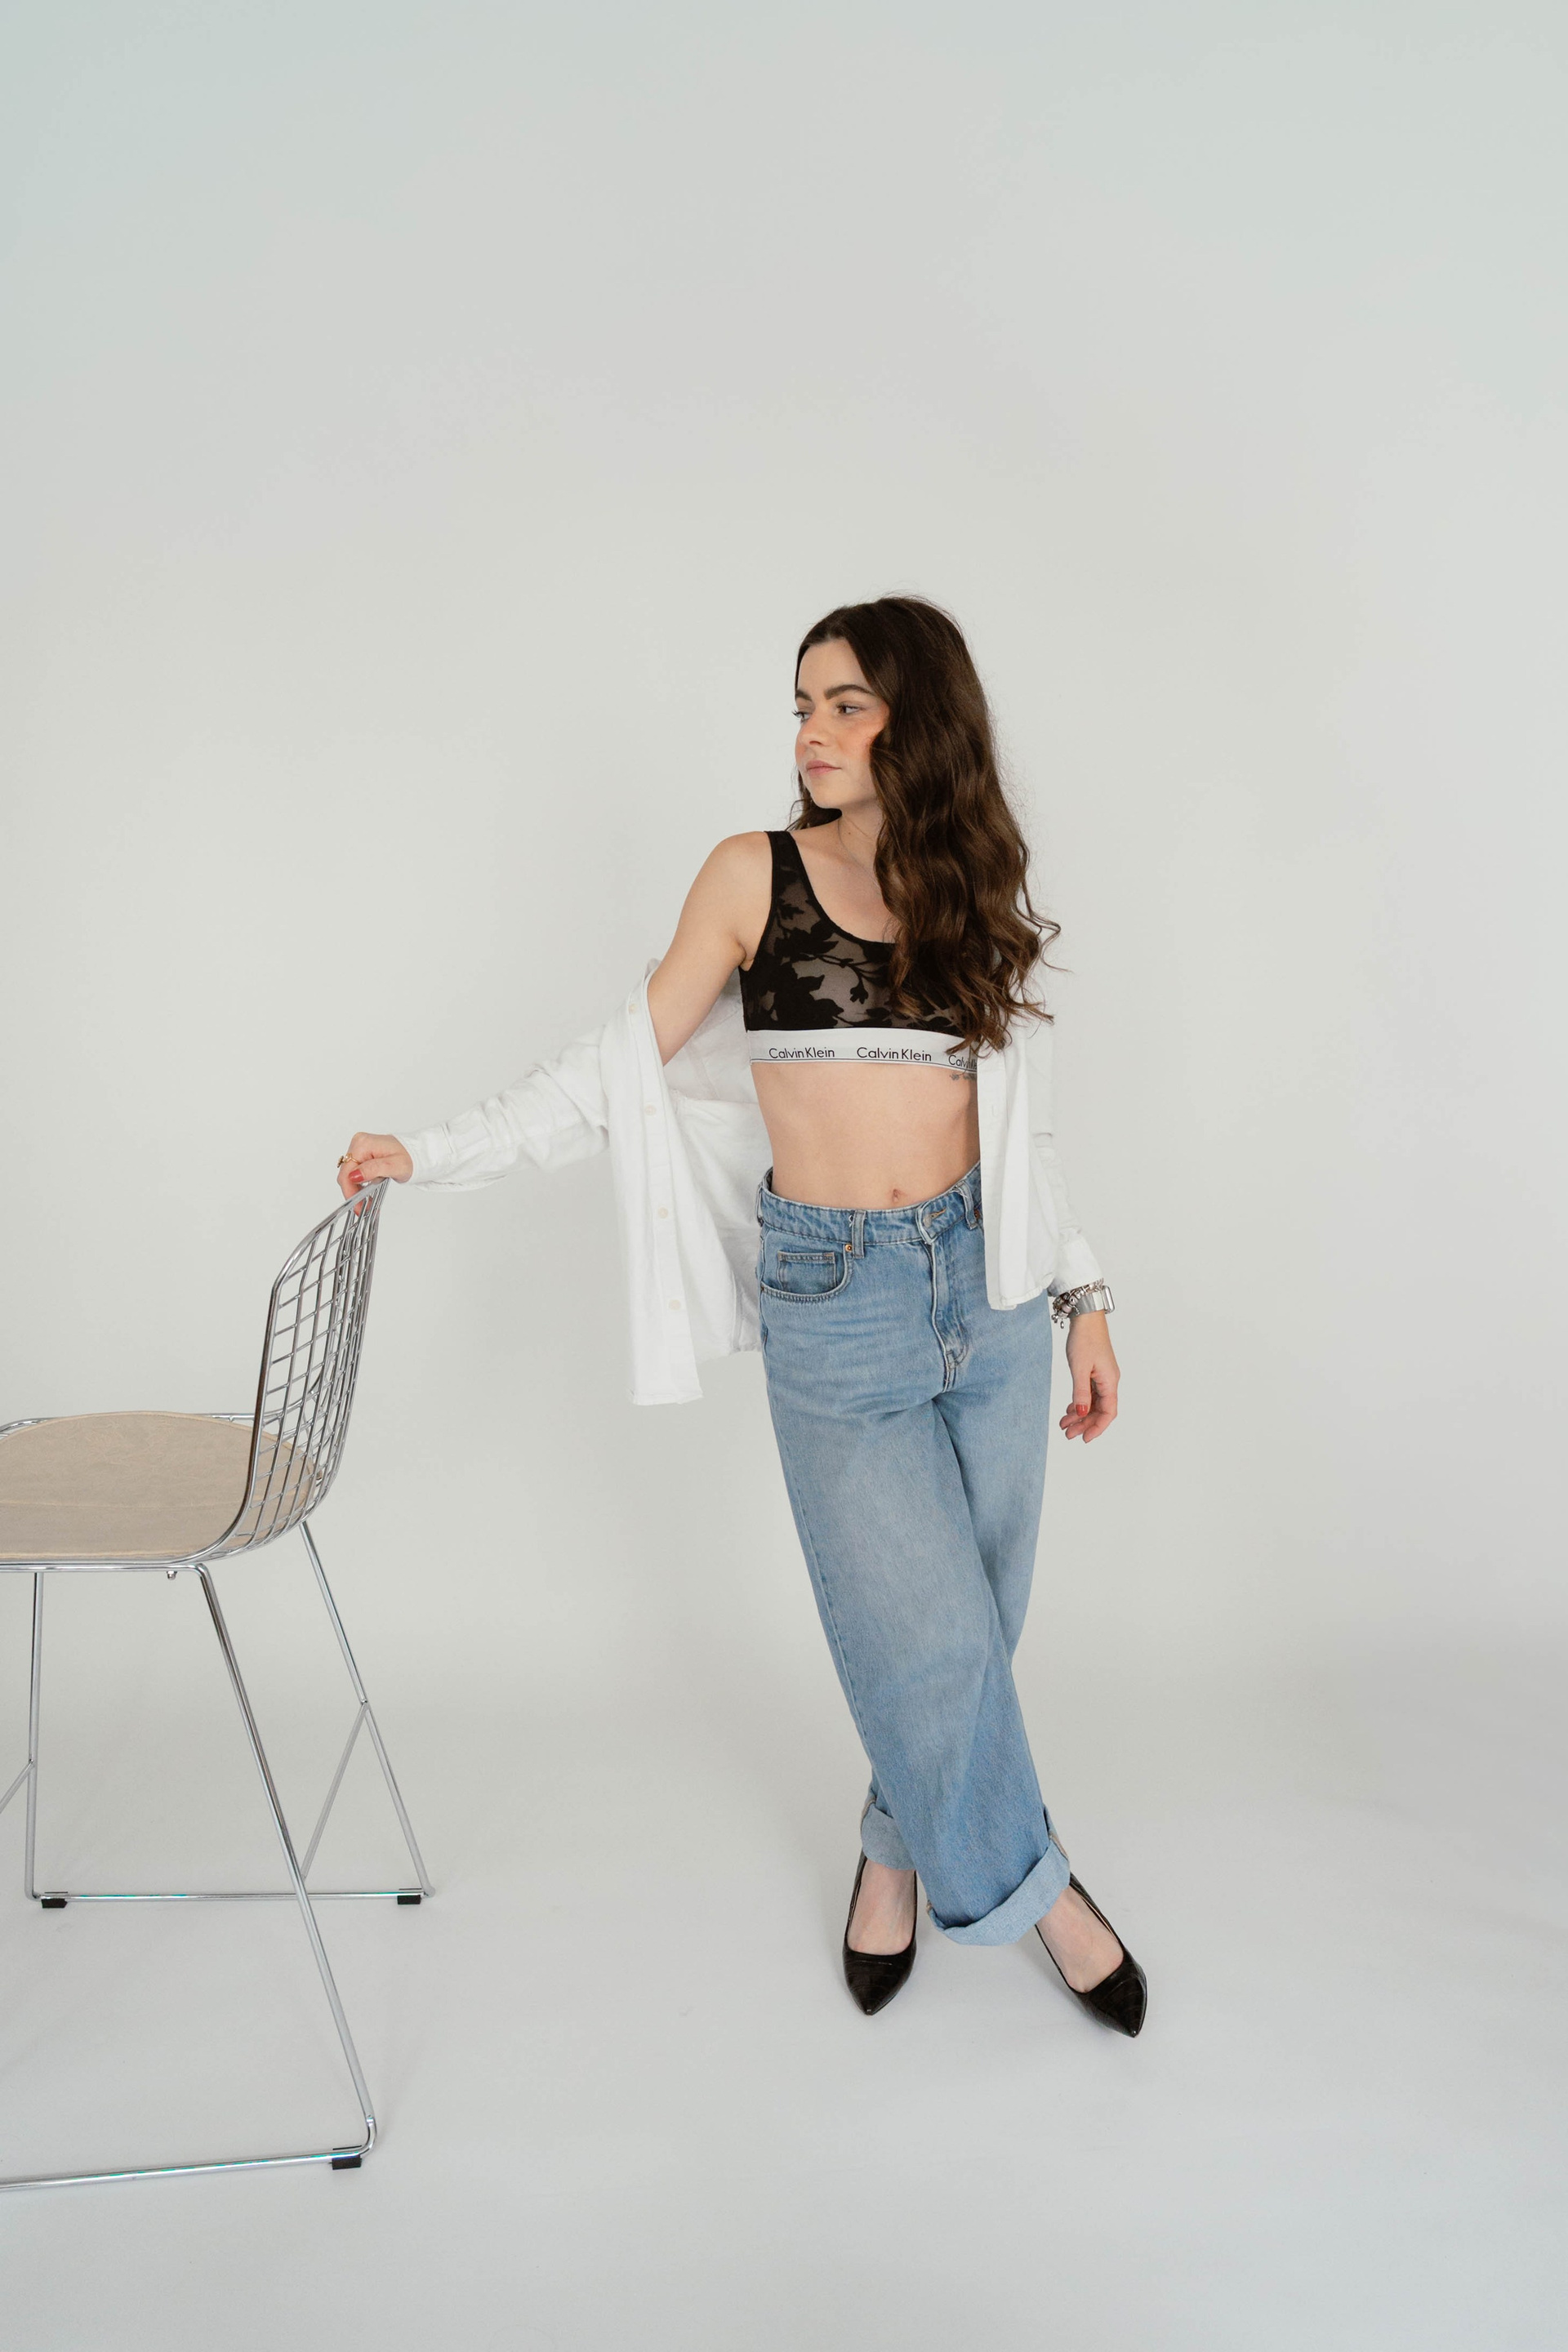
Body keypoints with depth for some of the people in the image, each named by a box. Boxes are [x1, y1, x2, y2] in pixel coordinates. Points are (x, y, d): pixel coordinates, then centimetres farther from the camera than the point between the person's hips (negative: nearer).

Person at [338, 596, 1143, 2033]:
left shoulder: (980, 893, 7)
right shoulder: (756, 876, 0)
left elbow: (1023, 1129, 13)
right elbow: (634, 1059, 3)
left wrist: (1081, 1293, 11)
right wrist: (438, 1154, 0)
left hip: (984, 1281, 3)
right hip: (832, 1296, -3)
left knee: (980, 1612, 9)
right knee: (928, 1631, -3)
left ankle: (902, 1848, 35)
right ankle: (1025, 1882, 24)